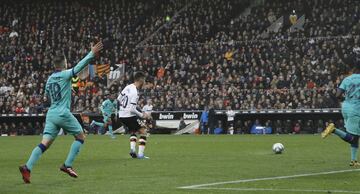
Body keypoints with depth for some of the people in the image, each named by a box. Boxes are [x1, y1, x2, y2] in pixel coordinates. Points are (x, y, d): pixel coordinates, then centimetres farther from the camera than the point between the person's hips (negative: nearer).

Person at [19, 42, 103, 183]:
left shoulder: (49, 79, 13)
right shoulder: (65, 75, -7)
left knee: (45, 143, 0)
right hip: (63, 113, -6)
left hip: (51, 113, 6)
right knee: (80, 137, 11)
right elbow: (79, 67, -18)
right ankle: (67, 165, 3)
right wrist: (92, 54, -20)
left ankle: (27, 167, -17)